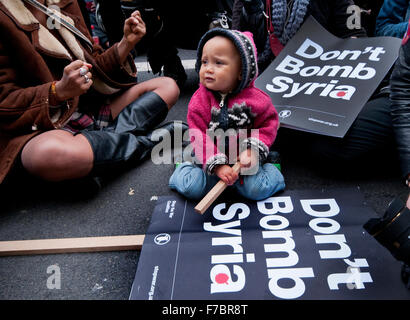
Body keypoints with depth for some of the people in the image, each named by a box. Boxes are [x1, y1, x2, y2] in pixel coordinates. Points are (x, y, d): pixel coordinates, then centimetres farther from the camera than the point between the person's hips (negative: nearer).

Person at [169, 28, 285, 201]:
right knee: (192, 188, -14)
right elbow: (200, 138, -15)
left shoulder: (254, 98, -12)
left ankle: (268, 168, 15)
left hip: (244, 159, 0)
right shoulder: (199, 101, -11)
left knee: (256, 190, -17)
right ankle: (185, 169, 19)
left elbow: (268, 124, -3)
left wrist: (253, 151, -18)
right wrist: (217, 166, -26)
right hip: (213, 159, 1)